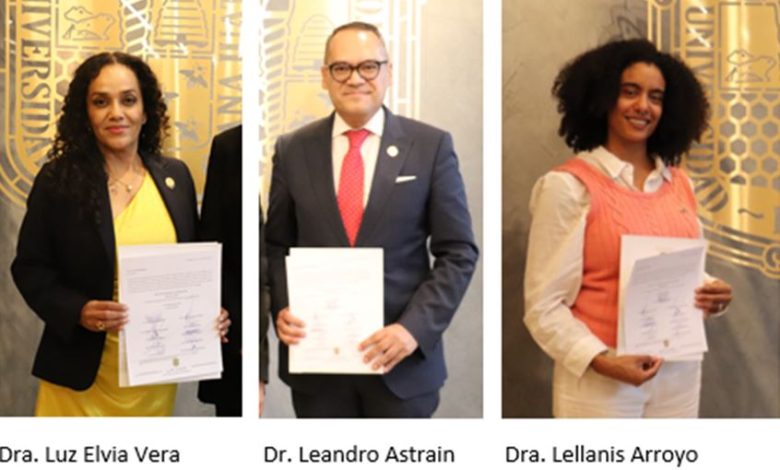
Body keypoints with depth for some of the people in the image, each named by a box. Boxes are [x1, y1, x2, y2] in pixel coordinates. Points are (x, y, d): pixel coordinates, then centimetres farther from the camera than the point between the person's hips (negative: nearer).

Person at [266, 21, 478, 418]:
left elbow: (458, 253, -3)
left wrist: (415, 328, -14)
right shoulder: (293, 150, 4)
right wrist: (282, 308, -7)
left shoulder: (430, 146, -2)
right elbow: (277, 246, 10)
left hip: (402, 358, -1)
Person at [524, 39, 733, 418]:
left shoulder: (680, 184, 7)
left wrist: (712, 296, -3)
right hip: (600, 381, -5)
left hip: (679, 375, 5)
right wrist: (600, 361, -22)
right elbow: (544, 306, -11)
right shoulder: (569, 186, -9)